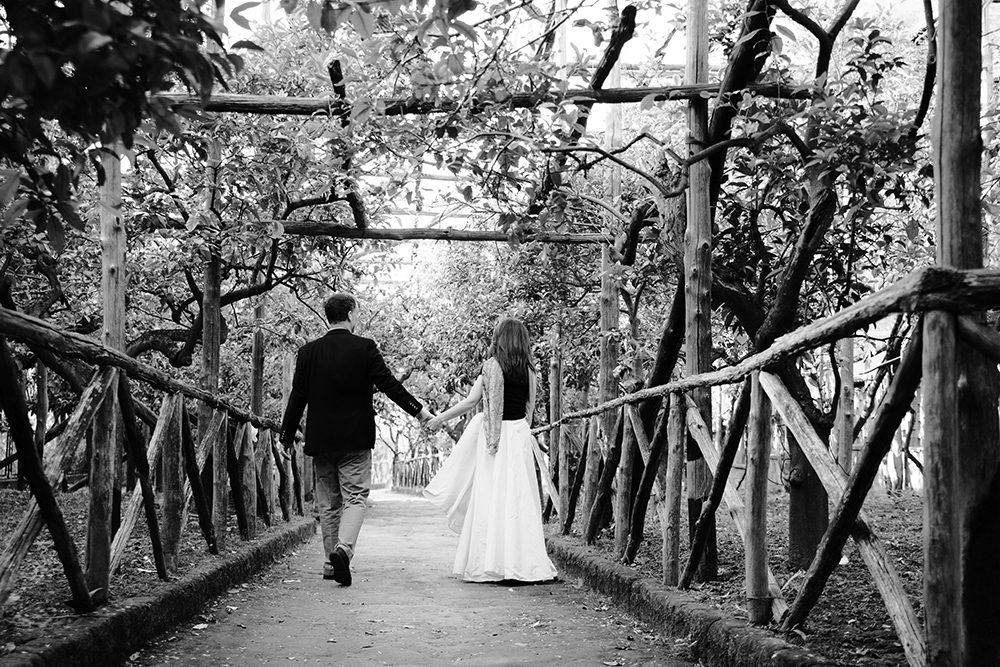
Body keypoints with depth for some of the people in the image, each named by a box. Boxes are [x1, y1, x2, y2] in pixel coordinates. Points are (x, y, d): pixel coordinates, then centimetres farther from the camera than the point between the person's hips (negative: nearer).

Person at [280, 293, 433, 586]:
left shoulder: (308, 351, 1)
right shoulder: (365, 347, -7)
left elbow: (298, 397, 3)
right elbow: (389, 384, -7)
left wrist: (287, 436, 12)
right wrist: (419, 411, 3)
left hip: (320, 440, 3)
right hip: (355, 439, -3)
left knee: (328, 502, 12)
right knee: (355, 496, 0)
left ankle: (332, 562, 16)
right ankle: (344, 547, -23)